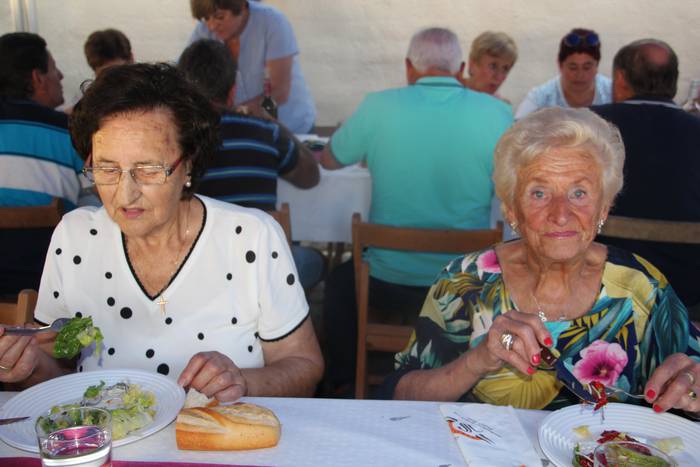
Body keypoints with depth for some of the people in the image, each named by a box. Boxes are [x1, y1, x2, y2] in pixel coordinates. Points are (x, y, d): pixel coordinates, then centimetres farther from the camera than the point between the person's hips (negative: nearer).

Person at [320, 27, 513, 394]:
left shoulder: (378, 107, -9)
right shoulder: (496, 113, -8)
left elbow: (329, 160, 8)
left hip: (388, 281, -1)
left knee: (340, 281, 32)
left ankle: (340, 381, 44)